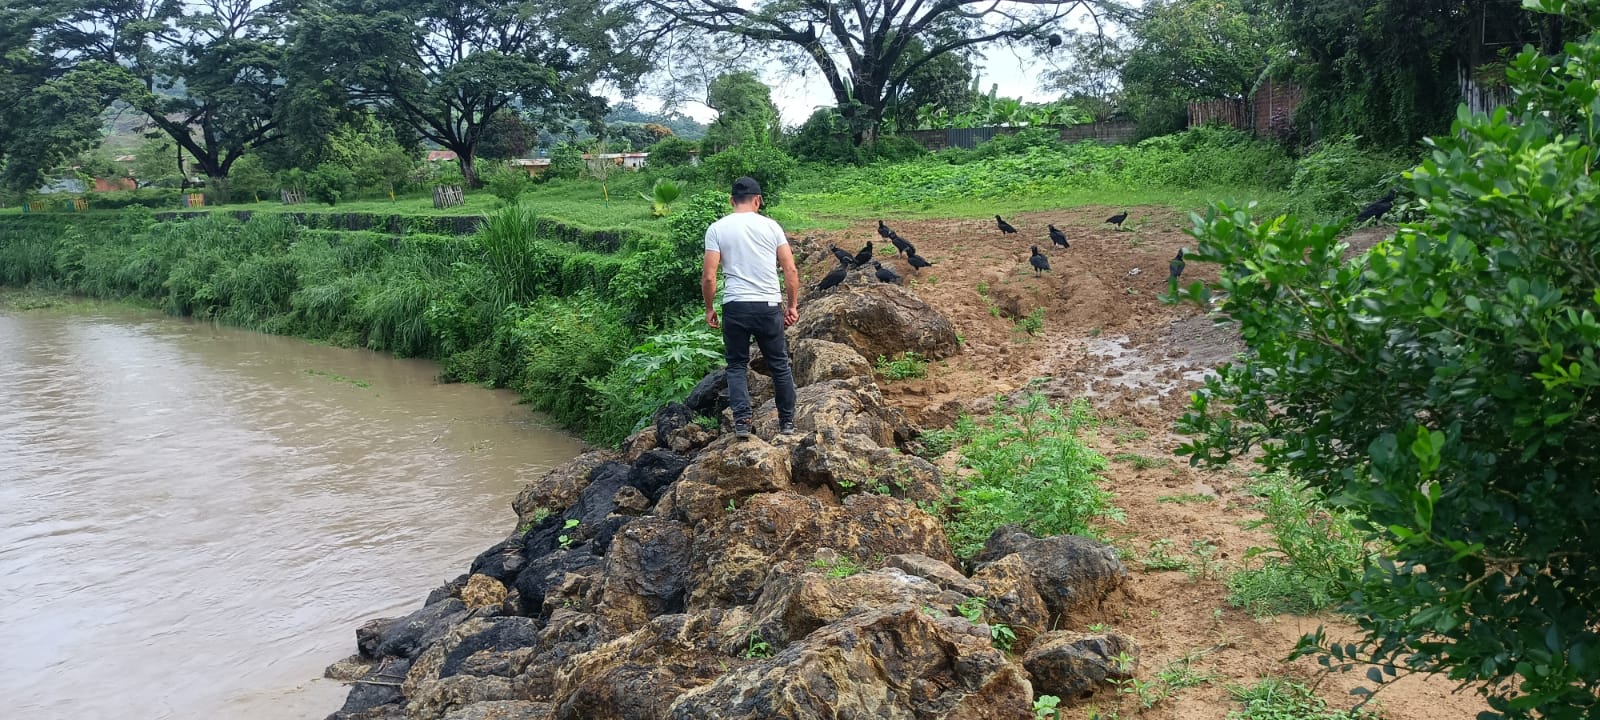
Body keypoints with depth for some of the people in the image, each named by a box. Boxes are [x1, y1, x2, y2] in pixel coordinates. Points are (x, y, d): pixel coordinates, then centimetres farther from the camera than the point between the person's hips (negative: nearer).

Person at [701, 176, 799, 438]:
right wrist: (792, 305, 12)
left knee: (737, 365, 11)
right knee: (779, 364, 13)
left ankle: (742, 421, -1)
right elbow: (791, 270, 2)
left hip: (735, 307, -1)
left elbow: (708, 276, -5)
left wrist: (709, 309, 8)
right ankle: (787, 421, 21)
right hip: (769, 306, 1)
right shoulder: (771, 226, 4)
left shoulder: (717, 229, 0)